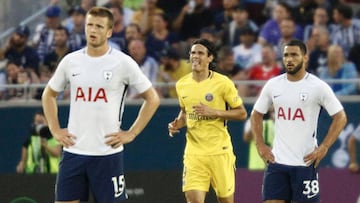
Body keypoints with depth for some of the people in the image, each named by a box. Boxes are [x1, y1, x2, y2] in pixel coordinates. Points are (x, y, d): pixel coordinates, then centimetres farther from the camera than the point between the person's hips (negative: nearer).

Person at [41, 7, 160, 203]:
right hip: (74, 150, 3)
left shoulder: (123, 63, -4)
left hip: (107, 152, -3)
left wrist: (131, 134, -3)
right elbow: (48, 94, 21)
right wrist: (55, 130, 9)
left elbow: (152, 98, 2)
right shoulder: (71, 61, 6)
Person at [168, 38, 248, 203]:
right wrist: (178, 123, 1)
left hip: (219, 151, -3)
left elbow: (242, 113, -4)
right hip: (194, 151, 3)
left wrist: (213, 112, -17)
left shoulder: (222, 83, -8)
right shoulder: (182, 85, 6)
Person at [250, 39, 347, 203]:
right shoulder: (273, 85, 6)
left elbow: (340, 117, -3)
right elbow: (256, 115, 18)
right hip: (277, 161, 4)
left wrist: (324, 148, -9)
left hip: (306, 161, -3)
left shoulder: (318, 86, -6)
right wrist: (260, 145, 7)